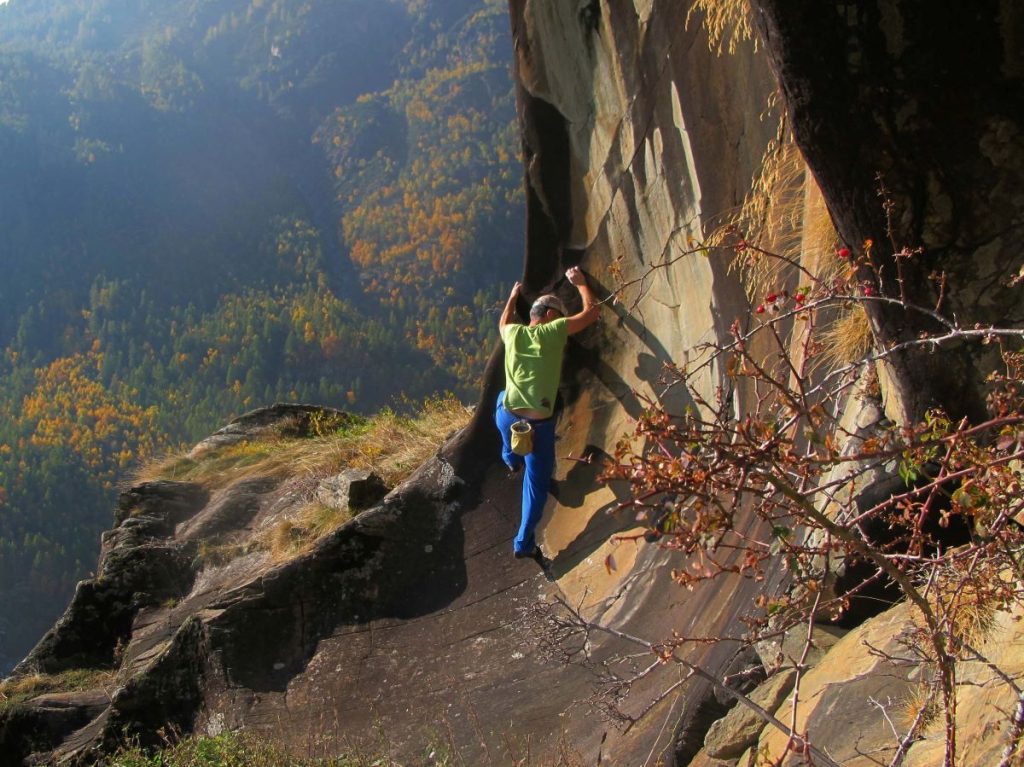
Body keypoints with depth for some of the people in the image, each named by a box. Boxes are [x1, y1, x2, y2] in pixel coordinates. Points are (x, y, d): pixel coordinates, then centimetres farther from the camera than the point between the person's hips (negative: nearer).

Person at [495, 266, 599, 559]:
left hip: (507, 418, 4)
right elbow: (592, 312, 7)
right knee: (537, 483, 12)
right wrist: (580, 283, 21)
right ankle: (523, 543, 11)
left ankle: (511, 458, 54)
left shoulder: (513, 333, 6)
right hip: (539, 425, -4)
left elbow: (503, 322, 34)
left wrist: (513, 297, 49)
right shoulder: (553, 331, -5)